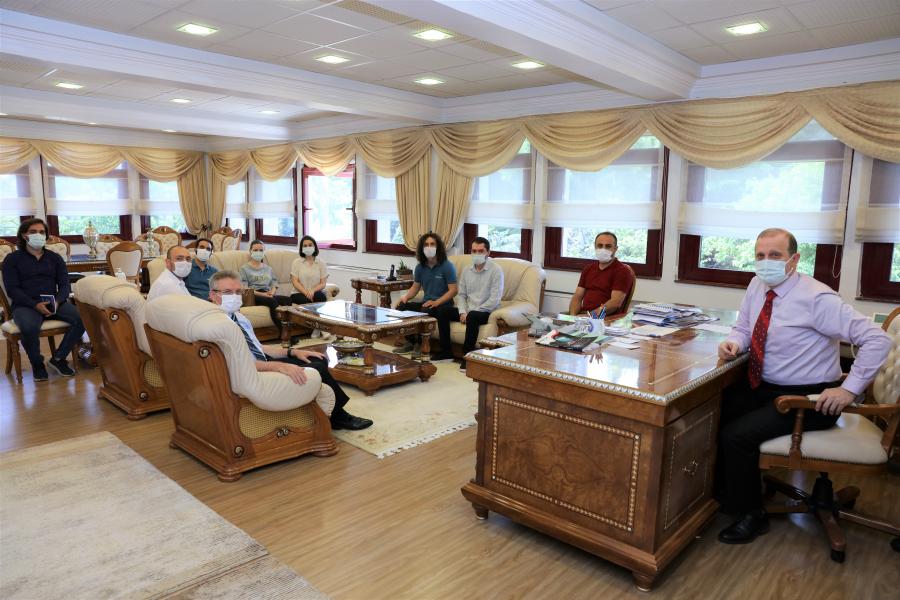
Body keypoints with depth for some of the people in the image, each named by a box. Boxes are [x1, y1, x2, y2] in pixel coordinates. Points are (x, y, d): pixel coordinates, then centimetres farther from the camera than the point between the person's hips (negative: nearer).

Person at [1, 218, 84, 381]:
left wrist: (57, 302, -15)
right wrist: (36, 305, -19)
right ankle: (37, 363, -6)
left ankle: (58, 358, -7)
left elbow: (65, 285, 8)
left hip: (54, 303, 3)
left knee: (82, 318, -26)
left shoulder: (55, 258, 17)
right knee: (29, 328, -37)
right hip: (25, 305, -3)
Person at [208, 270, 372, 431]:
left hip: (262, 364, 10)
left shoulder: (238, 317, 12)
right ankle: (338, 417, 8)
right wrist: (279, 366, -35)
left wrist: (293, 352, 7)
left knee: (319, 360, 3)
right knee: (317, 370, -14)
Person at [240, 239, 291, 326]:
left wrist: (272, 293, -5)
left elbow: (274, 283, 20)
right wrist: (262, 294, -13)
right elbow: (244, 288, 1)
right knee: (273, 301, -38)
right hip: (254, 296, -5)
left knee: (287, 299, -30)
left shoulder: (268, 268, 28)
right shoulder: (245, 268, 12)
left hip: (268, 295, 5)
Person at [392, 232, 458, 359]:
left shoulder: (447, 266, -9)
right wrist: (405, 297, -6)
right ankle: (411, 342, 2)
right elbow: (415, 287, 15)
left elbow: (453, 290, -13)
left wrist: (436, 302, -23)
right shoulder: (420, 267, 8)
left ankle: (420, 344, -12)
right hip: (425, 303, 6)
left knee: (425, 311, -35)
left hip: (443, 306, -6)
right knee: (402, 306, -14)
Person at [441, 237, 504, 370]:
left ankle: (468, 356, -27)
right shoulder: (466, 270, 8)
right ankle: (445, 350, -6)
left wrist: (473, 311, -18)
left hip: (487, 312, -6)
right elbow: (461, 294, 10)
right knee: (443, 312, -14)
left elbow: (495, 299, -16)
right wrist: (463, 312, -9)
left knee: (472, 317, -37)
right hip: (469, 311, 6)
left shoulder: (496, 270, -10)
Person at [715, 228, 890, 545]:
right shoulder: (757, 286, 0)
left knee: (736, 435, -22)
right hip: (764, 387, 7)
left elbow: (877, 339, -21)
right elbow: (743, 328, 14)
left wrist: (849, 389, -21)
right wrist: (733, 343, -10)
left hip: (807, 399, -7)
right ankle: (726, 489, 14)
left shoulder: (816, 298, -21)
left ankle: (752, 516, 2)